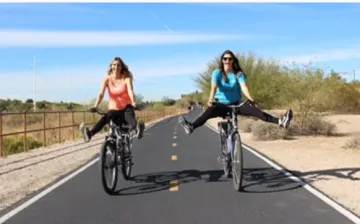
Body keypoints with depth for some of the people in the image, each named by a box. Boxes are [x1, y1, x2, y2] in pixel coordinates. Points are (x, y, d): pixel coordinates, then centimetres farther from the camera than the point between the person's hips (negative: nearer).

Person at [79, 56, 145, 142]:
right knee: (105, 117, -31)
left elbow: (130, 91, -24)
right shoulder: (107, 79, -3)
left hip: (126, 108, -2)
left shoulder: (126, 78, -8)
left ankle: (137, 129, -69)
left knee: (128, 115, -37)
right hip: (113, 109, 2)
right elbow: (101, 93, -15)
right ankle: (89, 134, -53)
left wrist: (133, 103, -45)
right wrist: (95, 106, -33)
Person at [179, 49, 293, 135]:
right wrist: (210, 100, -41)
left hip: (236, 104, 2)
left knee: (253, 108, -25)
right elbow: (214, 87, -21)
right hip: (221, 104, -1)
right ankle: (191, 126, -54)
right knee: (210, 111, -35)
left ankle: (280, 121, -34)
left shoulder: (238, 74, -2)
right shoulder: (217, 73, -5)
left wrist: (251, 99, -37)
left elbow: (244, 87, -18)